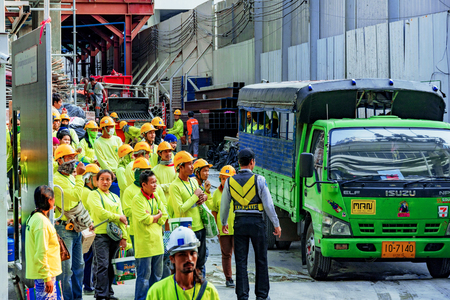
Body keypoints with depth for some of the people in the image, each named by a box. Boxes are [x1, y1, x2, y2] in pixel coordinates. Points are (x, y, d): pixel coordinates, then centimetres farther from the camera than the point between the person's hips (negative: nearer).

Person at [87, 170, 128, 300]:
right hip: (100, 234, -6)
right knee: (102, 265, -10)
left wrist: (124, 236, 5)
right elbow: (100, 213, -11)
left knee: (110, 266, 7)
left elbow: (122, 217, 14)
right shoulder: (94, 195, 2)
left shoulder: (115, 198, 20)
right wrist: (118, 217, -2)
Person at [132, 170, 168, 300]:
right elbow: (144, 219, -20)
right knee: (144, 275, -5)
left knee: (157, 274, 12)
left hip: (157, 242, 7)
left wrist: (151, 217, -10)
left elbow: (164, 217, 7)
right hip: (144, 243, -7)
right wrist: (157, 216, -4)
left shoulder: (156, 197, 13)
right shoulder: (137, 199, -10)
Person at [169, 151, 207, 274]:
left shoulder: (194, 181, 11)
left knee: (200, 263, 13)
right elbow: (180, 210, -21)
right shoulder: (175, 186, -13)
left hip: (200, 227, 8)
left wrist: (203, 197, 2)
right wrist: (195, 196, -15)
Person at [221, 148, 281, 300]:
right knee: (261, 260, 9)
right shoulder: (259, 179, -8)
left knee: (241, 261, 5)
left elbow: (224, 205, 11)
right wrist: (276, 224, 2)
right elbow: (268, 204, -7)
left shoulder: (230, 181, 2)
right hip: (256, 221, -2)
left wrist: (224, 223, 27)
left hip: (239, 222, 2)